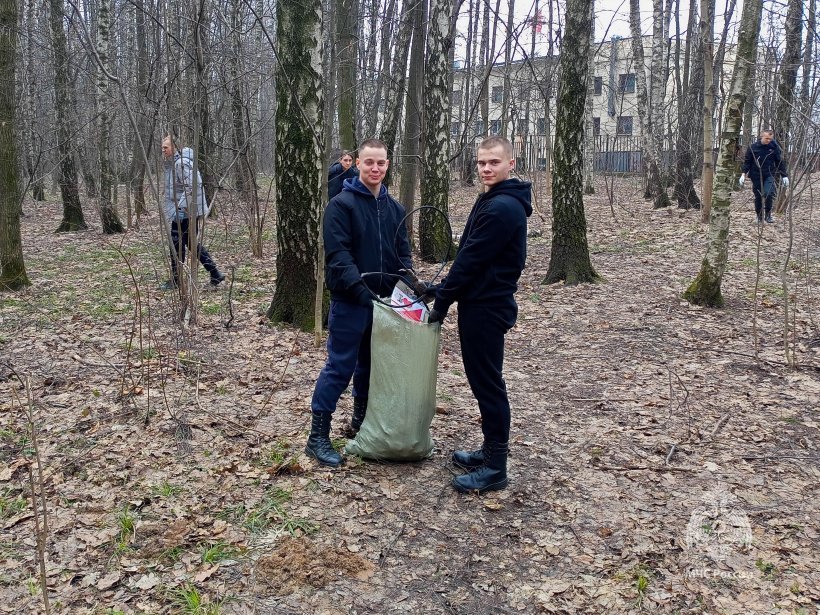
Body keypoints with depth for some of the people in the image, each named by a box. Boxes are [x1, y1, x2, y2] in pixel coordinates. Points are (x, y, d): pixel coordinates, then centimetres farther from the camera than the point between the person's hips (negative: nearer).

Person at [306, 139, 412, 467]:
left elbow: (403, 252, 14)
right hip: (350, 301, -6)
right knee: (340, 367, -3)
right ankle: (318, 437, 6)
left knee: (372, 365, 15)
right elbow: (338, 254, -17)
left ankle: (362, 422, 31)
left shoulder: (394, 207, 12)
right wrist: (360, 289, -25)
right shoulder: (341, 204, -9)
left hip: (384, 301, 6)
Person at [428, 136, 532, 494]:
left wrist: (442, 301, -11)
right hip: (482, 304, 10)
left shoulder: (502, 207, -20)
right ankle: (491, 451, 29)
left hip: (486, 309, -10)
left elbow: (471, 260, -20)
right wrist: (445, 291, 12)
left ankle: (495, 468, 7)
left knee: (487, 384, -3)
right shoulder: (494, 200, 14)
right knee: (483, 380, 17)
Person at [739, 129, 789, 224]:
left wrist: (784, 176, 4)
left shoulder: (774, 147, 0)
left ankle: (768, 214, -2)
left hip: (770, 175, 0)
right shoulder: (753, 147, -3)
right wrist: (743, 174, -8)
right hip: (756, 176, 0)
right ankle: (759, 217, 23)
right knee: (758, 197, 6)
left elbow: (780, 162, 6)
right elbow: (747, 162, 3)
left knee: (769, 193, -21)